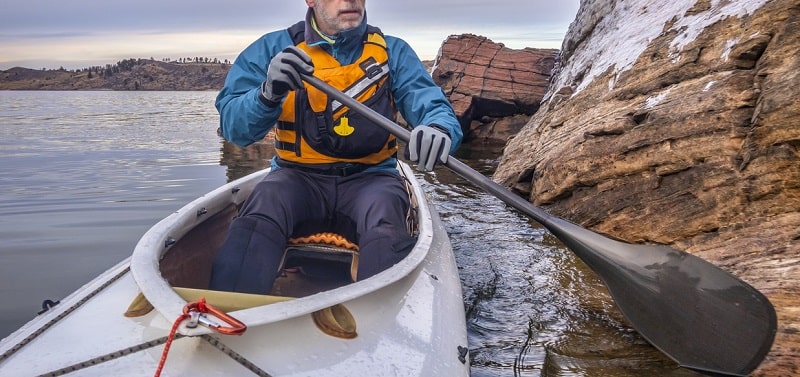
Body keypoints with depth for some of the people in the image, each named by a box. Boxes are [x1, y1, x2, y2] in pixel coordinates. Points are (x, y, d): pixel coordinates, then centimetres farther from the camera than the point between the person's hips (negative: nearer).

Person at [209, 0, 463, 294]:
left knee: (384, 226, -34)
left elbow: (436, 107, -2)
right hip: (298, 177, 0)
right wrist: (269, 93, -26)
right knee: (259, 217, -32)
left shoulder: (393, 52, 8)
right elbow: (232, 125, -3)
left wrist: (439, 128, -28)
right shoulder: (274, 48, 5)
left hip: (369, 178, 0)